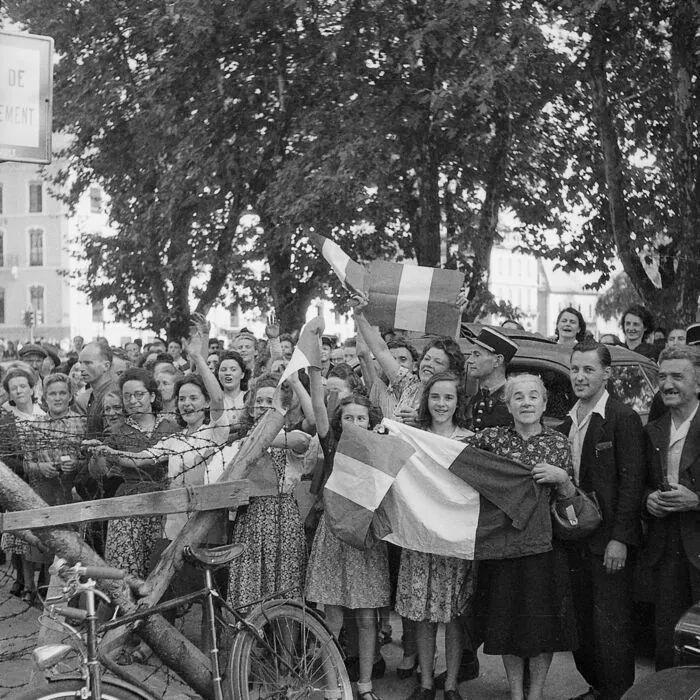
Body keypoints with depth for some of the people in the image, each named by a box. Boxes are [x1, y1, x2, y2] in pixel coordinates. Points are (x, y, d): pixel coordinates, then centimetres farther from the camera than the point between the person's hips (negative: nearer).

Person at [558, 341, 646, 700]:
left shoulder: (623, 418, -10)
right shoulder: (567, 423, 12)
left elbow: (631, 481, -14)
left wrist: (620, 539, -17)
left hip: (609, 541, -7)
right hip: (575, 536, 7)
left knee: (612, 626, -1)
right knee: (581, 622, 15)